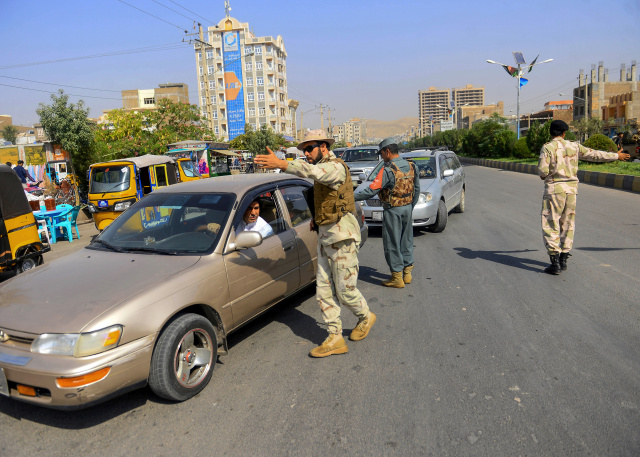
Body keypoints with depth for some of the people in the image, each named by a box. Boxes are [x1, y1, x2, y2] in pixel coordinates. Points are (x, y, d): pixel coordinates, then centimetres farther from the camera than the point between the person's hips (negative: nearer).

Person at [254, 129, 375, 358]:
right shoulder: (323, 168, 16)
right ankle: (335, 339, 13)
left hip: (342, 236, -9)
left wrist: (281, 163, -46)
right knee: (324, 290, 5)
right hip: (325, 236, 9)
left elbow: (312, 171, -36)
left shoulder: (336, 167, -15)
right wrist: (317, 217, 13)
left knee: (345, 290, 1)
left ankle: (366, 317, 29)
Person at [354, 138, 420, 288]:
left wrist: (353, 197, -14)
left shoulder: (388, 170, -18)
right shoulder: (411, 167, 5)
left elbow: (372, 190, -21)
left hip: (393, 211, -7)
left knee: (392, 243, 2)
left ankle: (397, 277, 8)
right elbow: (417, 190, 12)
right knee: (406, 240, 17)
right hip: (407, 208, 7)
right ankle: (407, 273, 26)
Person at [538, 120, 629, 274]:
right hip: (571, 189, 5)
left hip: (554, 189, -5)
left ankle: (555, 263, -7)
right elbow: (595, 155, 16)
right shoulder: (573, 146, 7)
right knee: (567, 225, 15)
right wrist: (616, 156, 32)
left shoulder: (547, 148, -7)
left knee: (550, 226, -2)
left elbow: (542, 170, -15)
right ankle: (563, 260, 20)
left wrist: (544, 175, 9)